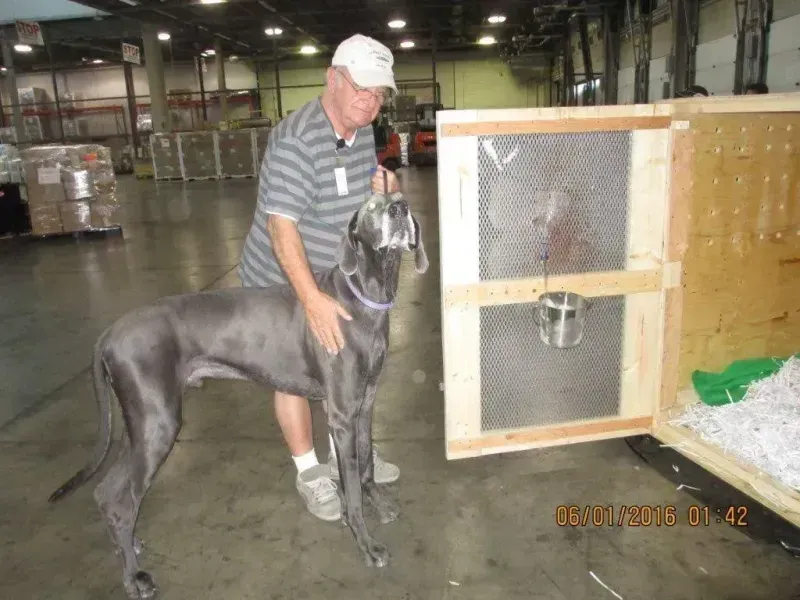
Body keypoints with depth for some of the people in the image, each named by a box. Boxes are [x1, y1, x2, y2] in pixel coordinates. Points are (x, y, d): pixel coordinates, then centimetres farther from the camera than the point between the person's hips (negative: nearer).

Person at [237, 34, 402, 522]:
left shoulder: (363, 133, -1)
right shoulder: (296, 140, -27)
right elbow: (280, 225, -33)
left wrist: (385, 188, -12)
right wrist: (312, 299, -41)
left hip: (336, 278, 8)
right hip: (283, 284, -8)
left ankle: (344, 451, 37)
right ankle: (309, 471, 25)